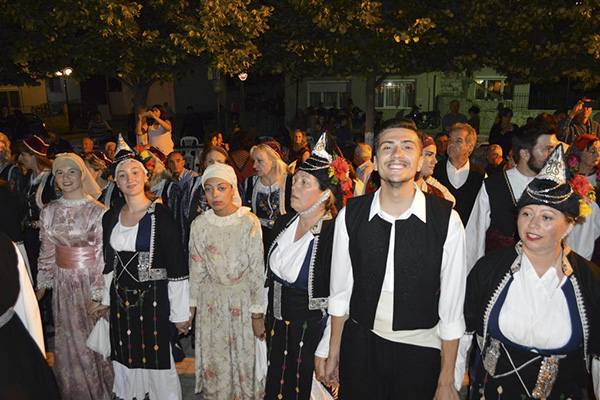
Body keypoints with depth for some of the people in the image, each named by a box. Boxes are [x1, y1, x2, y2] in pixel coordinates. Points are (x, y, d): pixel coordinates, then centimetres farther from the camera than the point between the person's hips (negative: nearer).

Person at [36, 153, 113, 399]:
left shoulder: (98, 211, -11)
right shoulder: (49, 212, 3)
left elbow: (103, 256, -13)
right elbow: (46, 252, 11)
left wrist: (98, 295, -14)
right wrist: (42, 285, 11)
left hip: (91, 281, -4)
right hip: (63, 284, 4)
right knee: (68, 341, 14)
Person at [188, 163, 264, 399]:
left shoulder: (250, 222, -13)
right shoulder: (199, 224, -3)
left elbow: (258, 270, -11)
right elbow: (196, 269, 5)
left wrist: (257, 314, -10)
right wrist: (191, 305, 7)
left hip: (243, 298, -2)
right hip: (211, 300, 3)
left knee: (245, 356, 10)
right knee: (214, 359, 13)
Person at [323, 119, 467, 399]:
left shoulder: (447, 220, -12)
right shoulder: (350, 216, -8)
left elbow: (452, 307, -8)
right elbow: (339, 291, 1)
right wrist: (333, 353, 6)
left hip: (420, 348, -1)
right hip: (359, 344, 1)